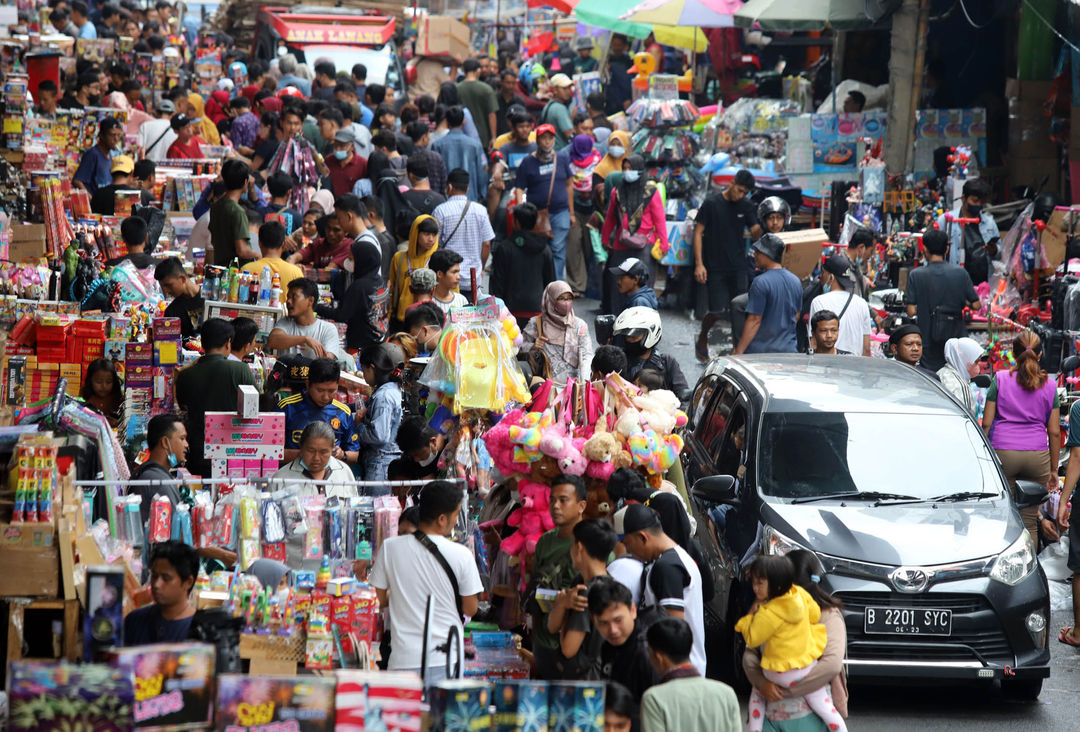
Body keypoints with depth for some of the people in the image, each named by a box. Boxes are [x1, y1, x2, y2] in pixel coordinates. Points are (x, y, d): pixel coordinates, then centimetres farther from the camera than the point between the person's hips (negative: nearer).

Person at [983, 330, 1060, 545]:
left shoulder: (1000, 379, 2)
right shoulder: (1049, 385, 6)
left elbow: (986, 423, 0)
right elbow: (1054, 432, 6)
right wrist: (1054, 470, 13)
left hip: (1002, 452, -2)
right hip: (1037, 455, 2)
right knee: (1030, 522, 7)